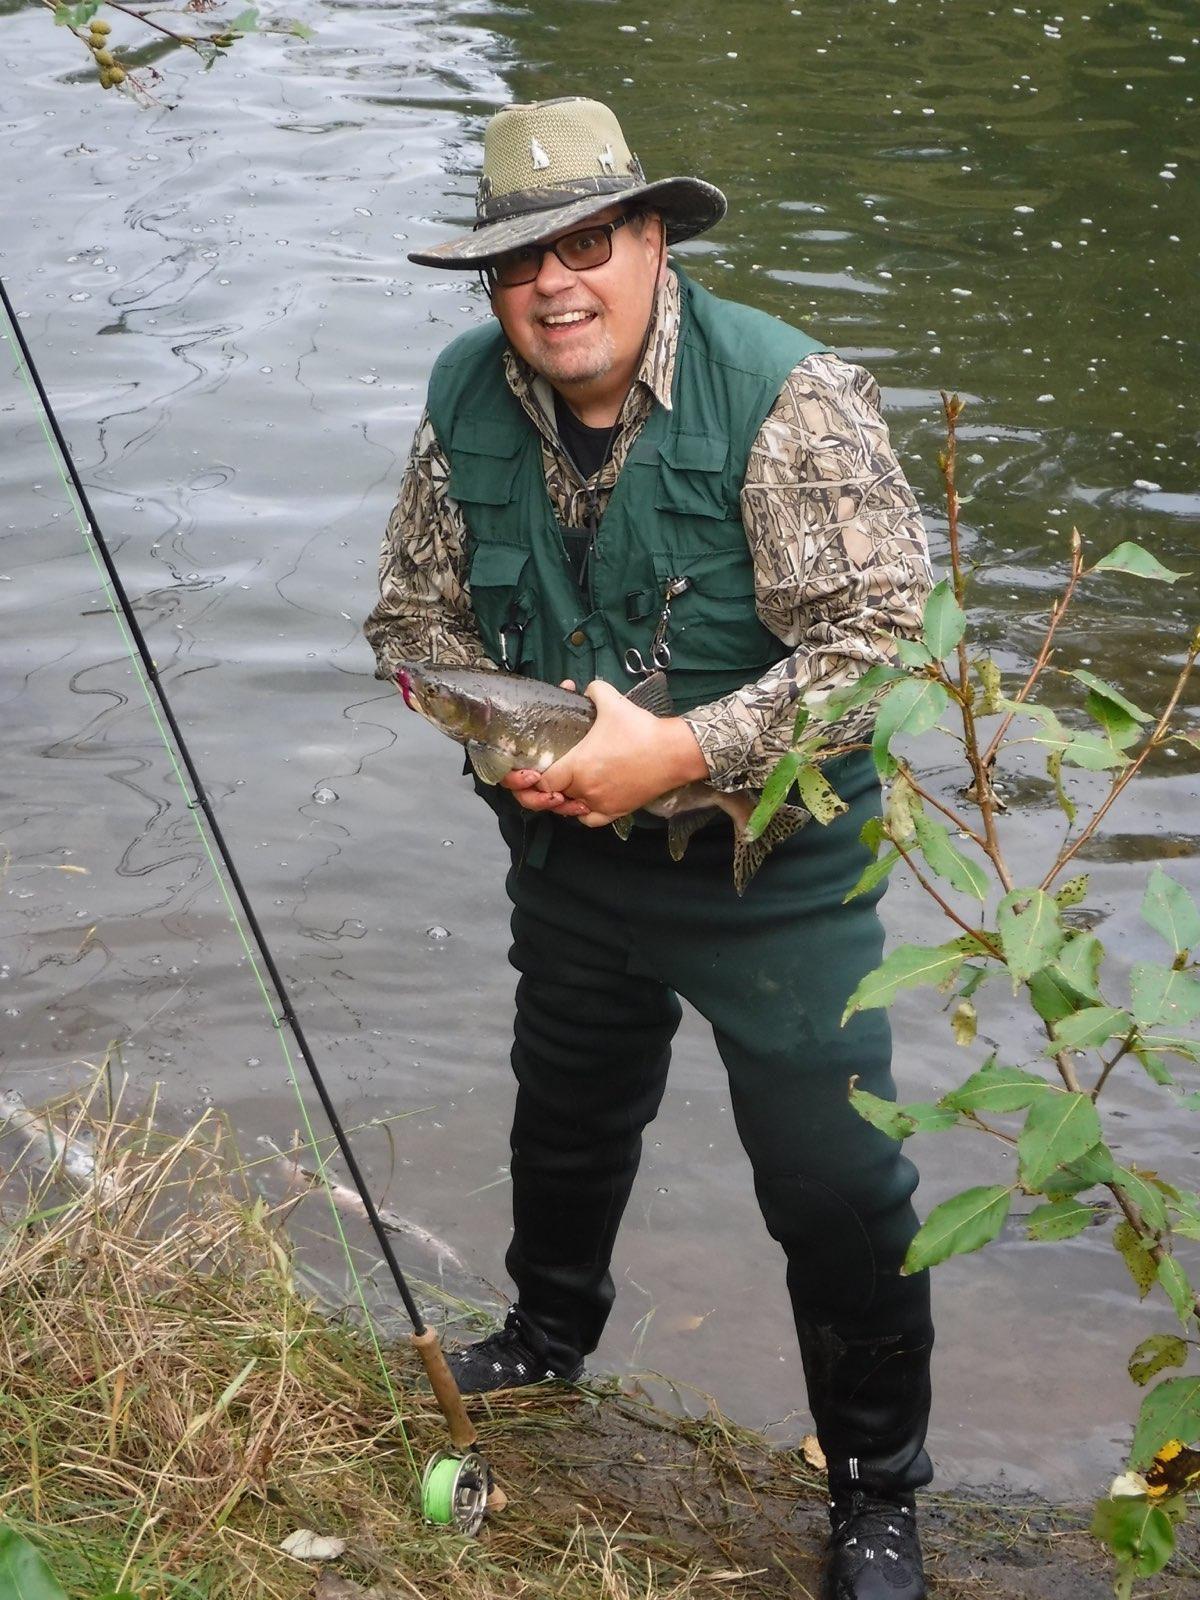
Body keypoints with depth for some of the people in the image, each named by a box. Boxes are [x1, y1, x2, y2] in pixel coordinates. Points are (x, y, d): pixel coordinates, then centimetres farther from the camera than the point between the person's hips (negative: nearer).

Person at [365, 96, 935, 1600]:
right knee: (567, 1117, 26)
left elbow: (881, 633, -25)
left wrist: (682, 749, -30)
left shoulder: (787, 398, -23)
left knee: (835, 1187, -1)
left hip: (774, 868, -5)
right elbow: (416, 612, 5)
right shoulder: (469, 401, -6)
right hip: (570, 848, 5)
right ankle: (551, 1333, 56)